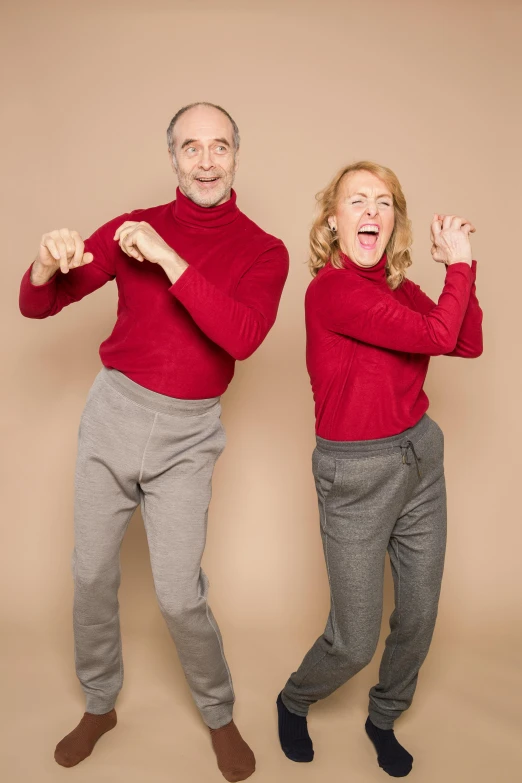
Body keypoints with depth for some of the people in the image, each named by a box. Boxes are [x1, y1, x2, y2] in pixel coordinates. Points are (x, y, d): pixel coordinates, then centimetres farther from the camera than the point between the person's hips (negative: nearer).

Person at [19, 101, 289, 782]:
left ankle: (220, 714, 26)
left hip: (187, 433, -2)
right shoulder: (134, 228, 2)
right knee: (92, 572, 12)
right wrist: (47, 267, -21)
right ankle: (99, 705, 37)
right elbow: (36, 306, 2)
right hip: (113, 413, 3)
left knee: (179, 592, -2)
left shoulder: (263, 252, -2)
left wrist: (171, 260, -23)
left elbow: (242, 337, -21)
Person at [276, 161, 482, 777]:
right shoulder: (332, 287, -19)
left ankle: (383, 719, 44)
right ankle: (293, 703, 38)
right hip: (356, 476, -7)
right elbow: (437, 336, -23)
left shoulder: (399, 287, 5)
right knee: (355, 642, 4)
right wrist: (460, 265, -8)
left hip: (421, 456, 7)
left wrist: (459, 264, -6)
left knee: (419, 616, 16)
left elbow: (469, 345, 0)